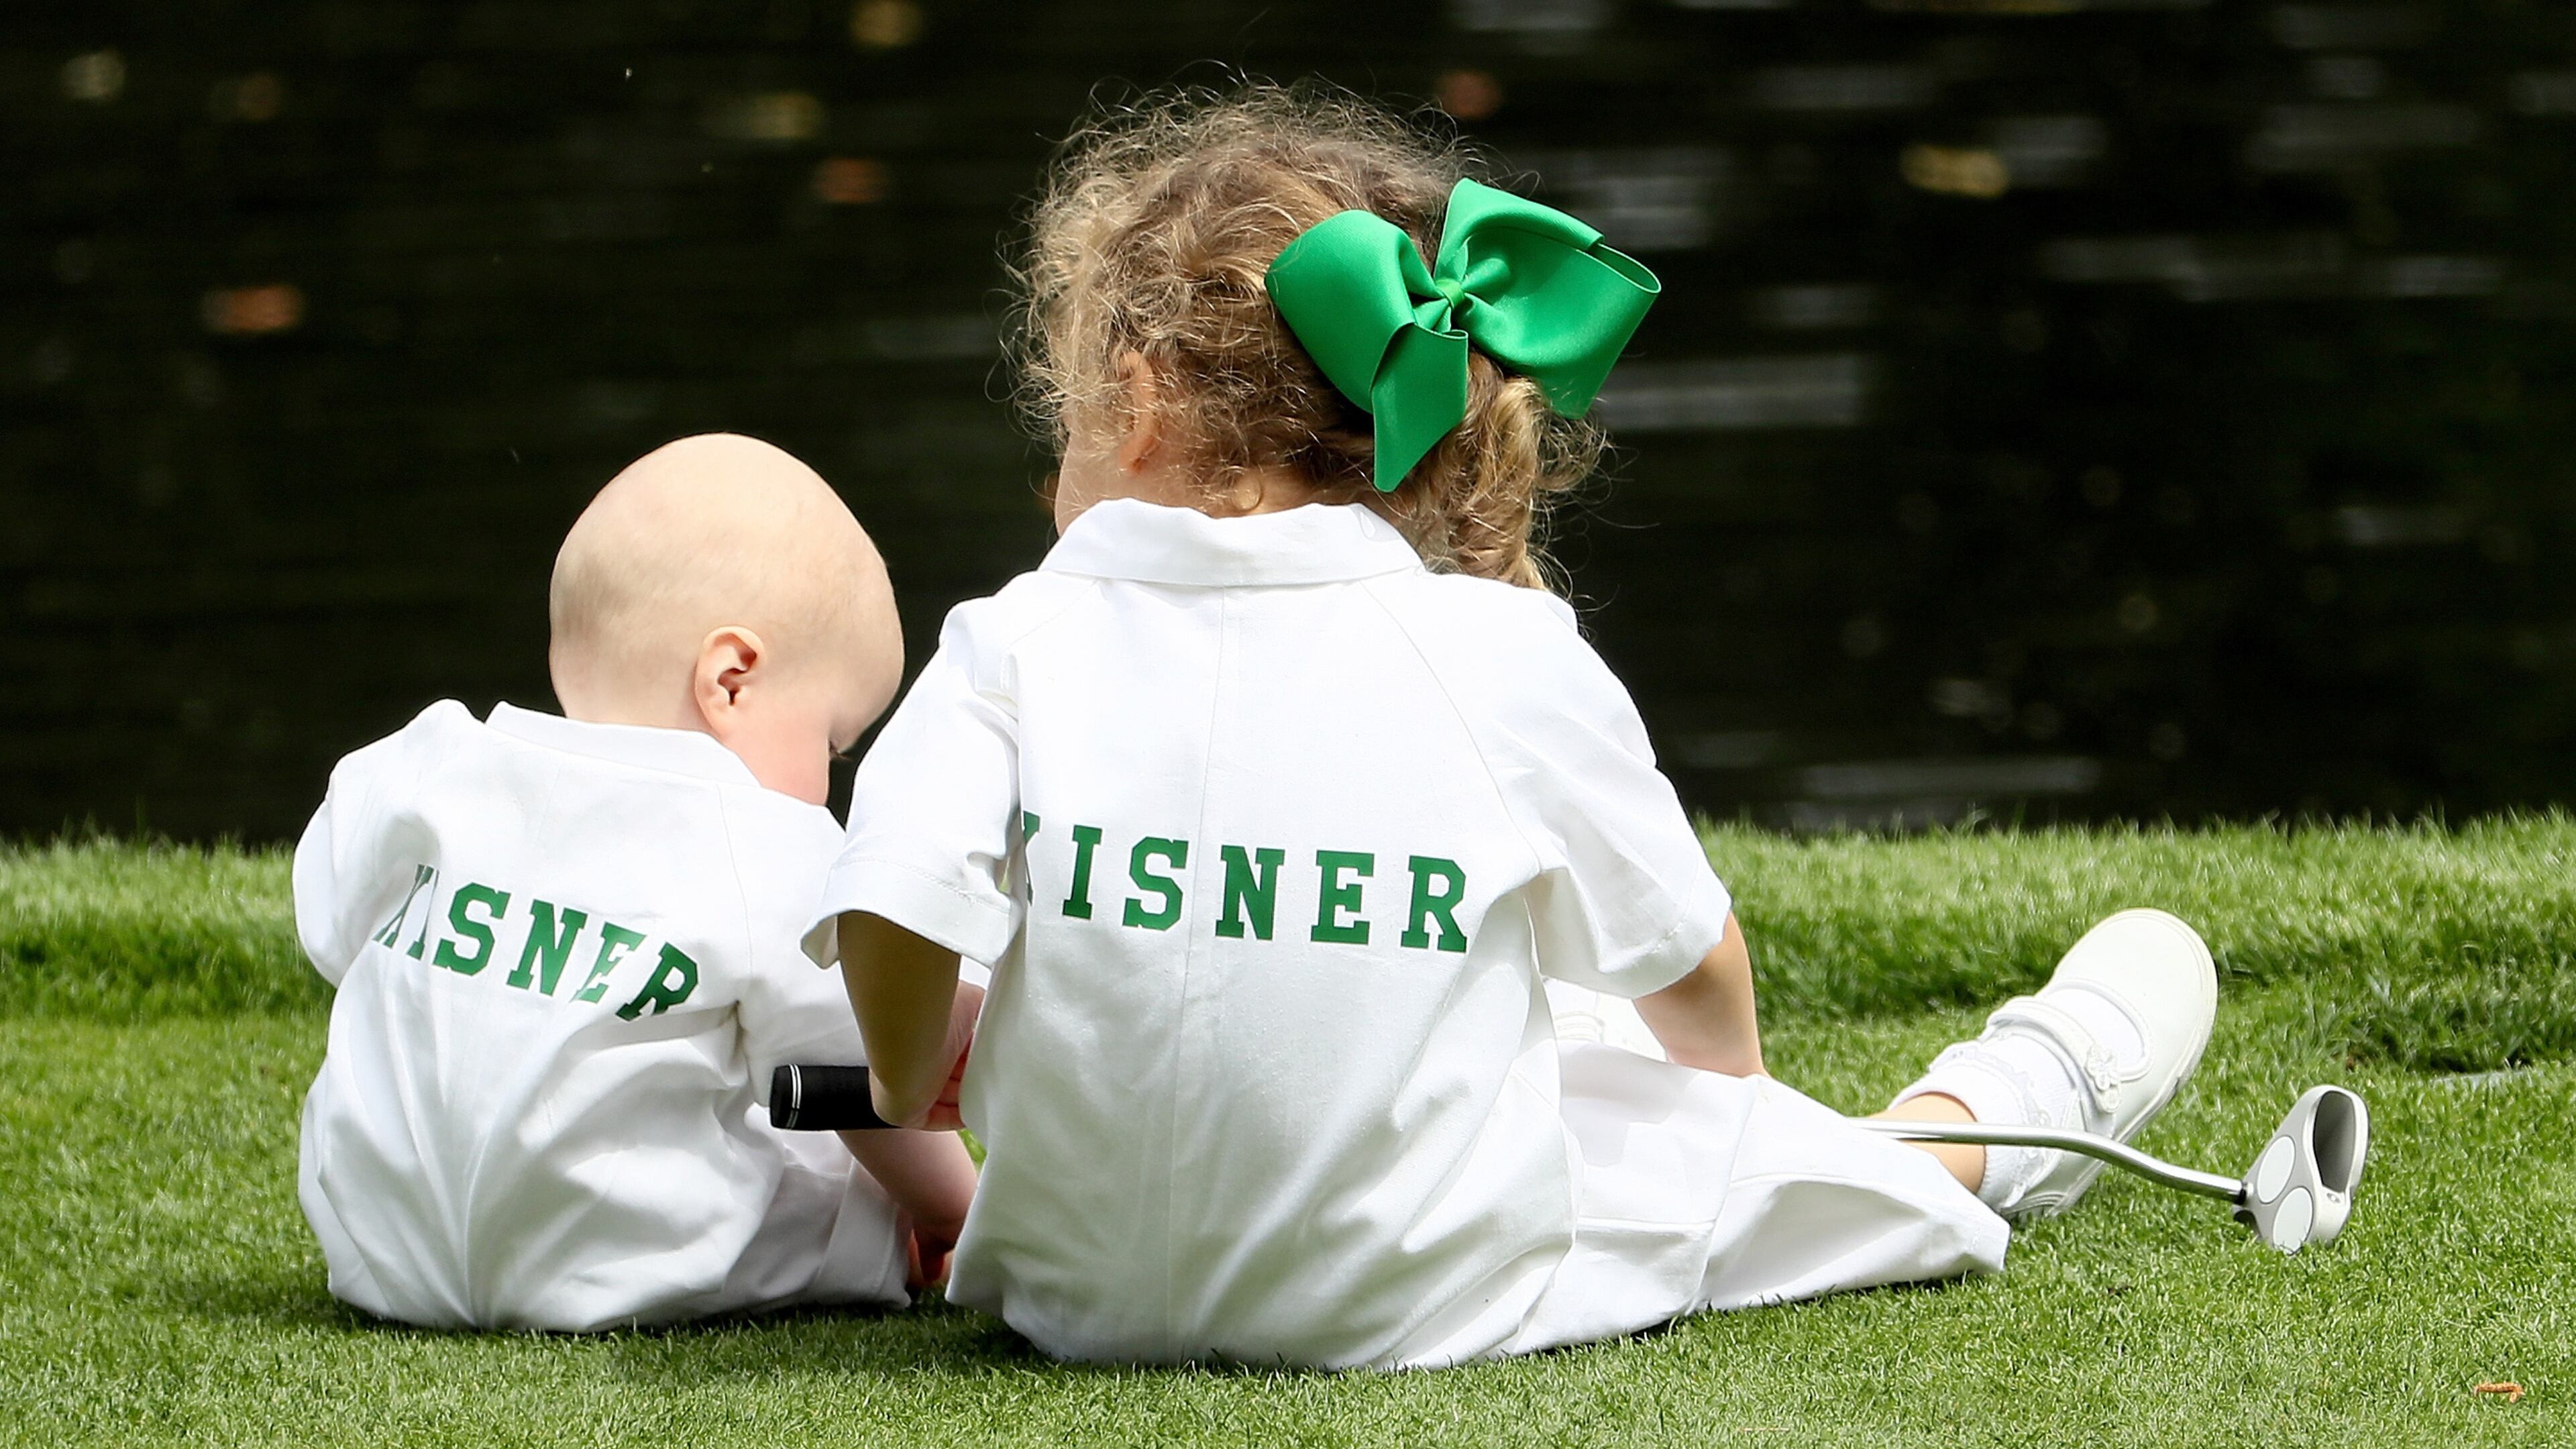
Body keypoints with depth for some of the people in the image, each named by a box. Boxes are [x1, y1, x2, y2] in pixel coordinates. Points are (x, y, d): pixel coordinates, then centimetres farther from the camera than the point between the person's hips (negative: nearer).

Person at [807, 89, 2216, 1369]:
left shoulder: (1016, 647, -9)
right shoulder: (1507, 658, -10)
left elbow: (893, 912, -21)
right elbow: (1685, 963, 2)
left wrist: (910, 1108, 2)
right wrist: (1733, 1088, 26)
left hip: (1084, 1298, 4)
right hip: (1428, 1303, -3)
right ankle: (2014, 1112, 46)